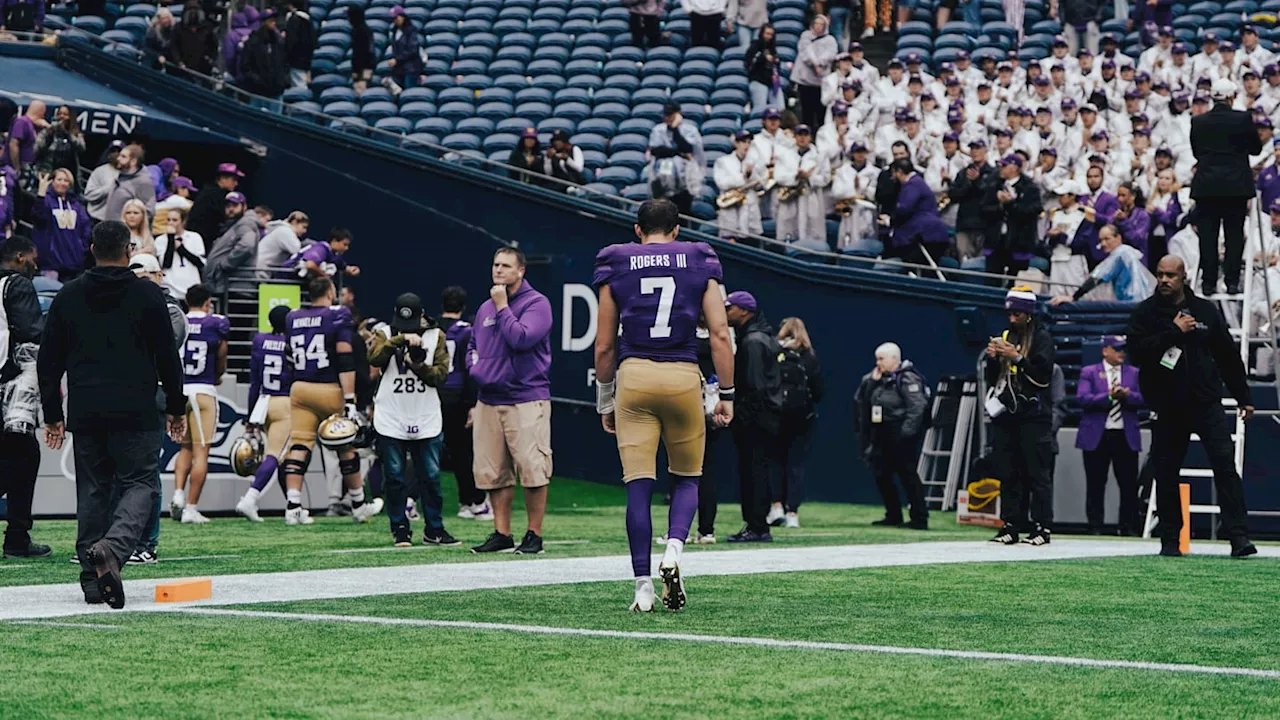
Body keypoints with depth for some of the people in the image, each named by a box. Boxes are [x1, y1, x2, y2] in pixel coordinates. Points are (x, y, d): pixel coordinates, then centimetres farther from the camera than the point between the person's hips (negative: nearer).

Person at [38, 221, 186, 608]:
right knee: (140, 484, 0)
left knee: (92, 490, 10)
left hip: (85, 414, 3)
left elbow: (49, 361, 10)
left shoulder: (69, 296, 8)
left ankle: (93, 580, 6)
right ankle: (113, 547, -28)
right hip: (135, 413, -3)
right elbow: (168, 357, 0)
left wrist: (52, 415, 16)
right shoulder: (148, 295, 0)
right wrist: (176, 408, 10)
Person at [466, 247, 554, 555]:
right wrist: (475, 365, 9)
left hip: (526, 399, -7)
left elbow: (521, 339, -20)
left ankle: (534, 535, -2)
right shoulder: (485, 309, 17)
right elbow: (472, 345, 30)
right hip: (488, 400, 7)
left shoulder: (536, 303, -5)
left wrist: (503, 307, -11)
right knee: (492, 471, 6)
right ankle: (502, 534, 13)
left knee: (533, 470, -8)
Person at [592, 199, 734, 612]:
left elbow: (604, 346, 10)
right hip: (683, 376, 0)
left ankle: (644, 586, -4)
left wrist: (604, 400, 20)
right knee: (686, 478, 16)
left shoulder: (615, 267, 8)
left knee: (639, 485, 1)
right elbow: (720, 335, 1)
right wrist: (726, 395, 7)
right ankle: (673, 550, -11)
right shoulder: (700, 264, 8)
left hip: (633, 375, 0)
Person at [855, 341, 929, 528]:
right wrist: (871, 381, -1)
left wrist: (907, 432, -26)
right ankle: (893, 516, 21)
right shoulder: (878, 379, 14)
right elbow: (861, 401, 12)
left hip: (901, 438, -8)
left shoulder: (907, 379, -11)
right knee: (882, 475, 10)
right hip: (882, 438, 8)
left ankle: (920, 518, -2)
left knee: (908, 475, -6)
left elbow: (917, 406, -19)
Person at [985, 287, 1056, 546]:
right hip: (1006, 414, 6)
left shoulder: (1041, 338, -1)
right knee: (1007, 473, 4)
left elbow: (1043, 375, -11)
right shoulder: (1006, 336, 17)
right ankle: (1011, 526, 7)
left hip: (1034, 415, -6)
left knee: (1037, 473, -8)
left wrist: (1017, 357, -17)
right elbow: (992, 378, 18)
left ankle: (1042, 527, -9)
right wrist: (992, 358, -1)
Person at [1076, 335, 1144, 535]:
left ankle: (1130, 527, 4)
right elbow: (1083, 399, -9)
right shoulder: (1089, 373, 6)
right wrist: (1108, 396, -19)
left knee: (1129, 485, -1)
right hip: (1097, 436, -2)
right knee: (1096, 485, 1)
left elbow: (1142, 399, 1)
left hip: (1126, 436, 2)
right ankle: (1095, 527, 7)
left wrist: (1127, 395, -18)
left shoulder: (1134, 373, 13)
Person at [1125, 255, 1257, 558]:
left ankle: (1238, 535, -14)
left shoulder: (1206, 310, 8)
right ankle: (1170, 540, 15)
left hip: (1206, 404, 0)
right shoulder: (1145, 313, 2)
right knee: (1166, 475, 4)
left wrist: (1243, 397, 14)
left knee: (1225, 463, -12)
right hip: (1167, 407, 0)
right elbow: (1136, 351, -13)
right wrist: (1174, 331, -16)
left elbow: (1228, 355, 13)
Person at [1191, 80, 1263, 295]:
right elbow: (1256, 148, 5)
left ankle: (1208, 283, 4)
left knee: (1207, 235, 5)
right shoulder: (1242, 119, -8)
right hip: (1236, 185, -2)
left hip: (1206, 186, 2)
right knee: (1234, 235, 4)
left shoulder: (1198, 122, -1)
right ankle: (1232, 282, 1)